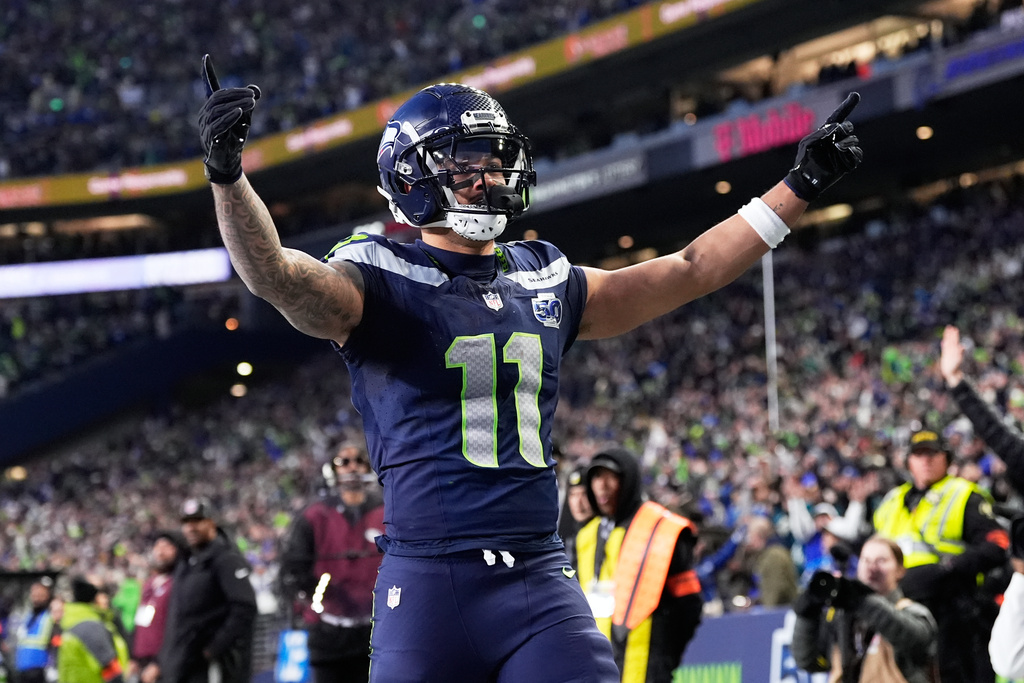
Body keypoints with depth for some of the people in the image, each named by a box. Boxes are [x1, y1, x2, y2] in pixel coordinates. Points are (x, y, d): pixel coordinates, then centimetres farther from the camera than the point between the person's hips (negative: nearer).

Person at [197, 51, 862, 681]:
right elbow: (276, 277, -19)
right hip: (430, 582, -4)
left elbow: (689, 271, 22)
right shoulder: (380, 281, -1)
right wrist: (227, 172, -36)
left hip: (540, 576, 4)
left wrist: (800, 186, 22)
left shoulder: (547, 282, 15)